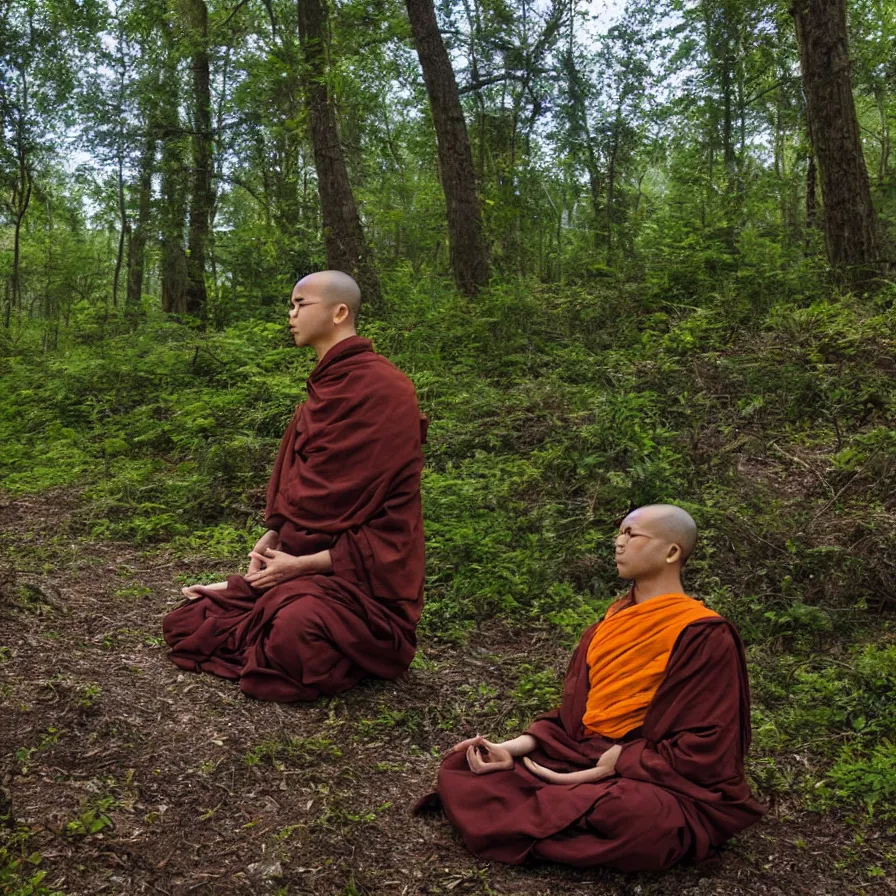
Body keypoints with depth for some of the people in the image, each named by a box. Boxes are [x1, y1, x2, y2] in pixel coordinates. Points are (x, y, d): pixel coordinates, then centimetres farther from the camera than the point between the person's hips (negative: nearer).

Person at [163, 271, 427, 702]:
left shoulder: (382, 388, -16)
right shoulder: (328, 385, 13)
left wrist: (303, 563, -16)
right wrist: (272, 537, 0)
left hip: (360, 572, -7)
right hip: (299, 562, 8)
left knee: (293, 633, -35)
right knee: (184, 625, 1)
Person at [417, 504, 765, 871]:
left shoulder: (703, 635, -11)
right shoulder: (614, 622, 11)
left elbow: (702, 749, -16)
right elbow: (576, 712, 12)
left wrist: (592, 775, -19)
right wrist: (512, 748, -6)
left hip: (657, 783, -6)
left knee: (628, 815, -41)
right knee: (461, 765, -6)